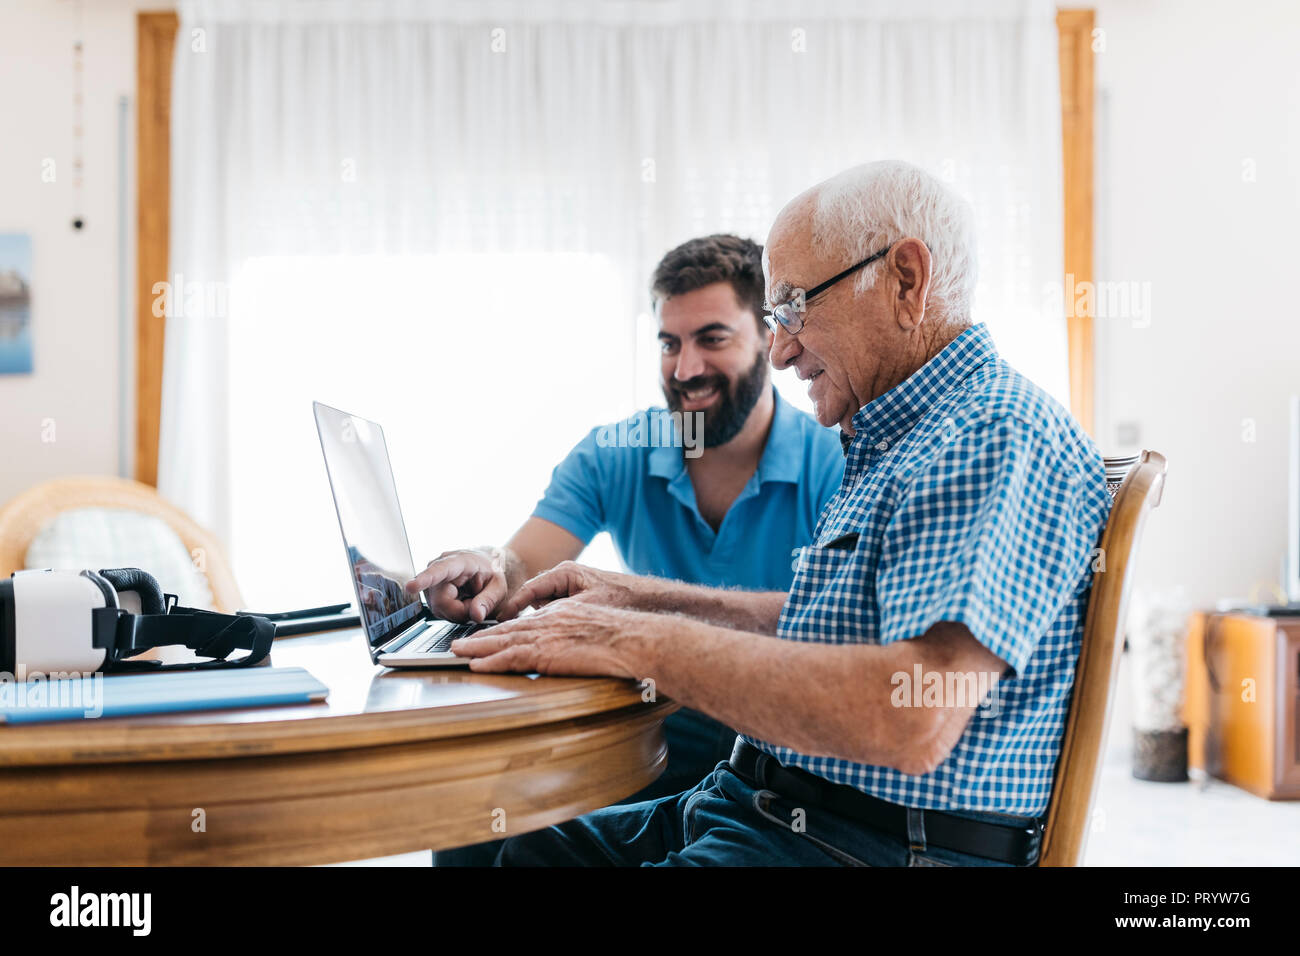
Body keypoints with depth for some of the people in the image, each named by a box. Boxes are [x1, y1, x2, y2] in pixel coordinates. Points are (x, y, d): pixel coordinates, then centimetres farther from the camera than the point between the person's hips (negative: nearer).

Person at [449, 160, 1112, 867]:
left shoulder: (1000, 442, -19)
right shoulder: (896, 444, 18)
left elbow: (913, 724, -32)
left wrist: (644, 643, -24)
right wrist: (648, 598, 17)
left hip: (876, 846, -10)